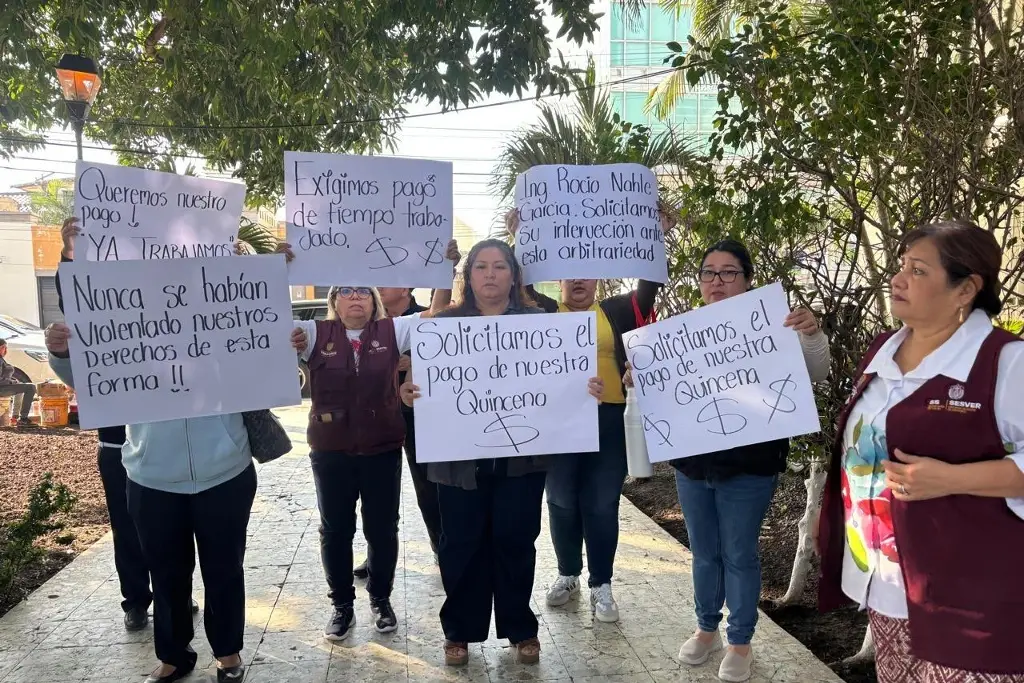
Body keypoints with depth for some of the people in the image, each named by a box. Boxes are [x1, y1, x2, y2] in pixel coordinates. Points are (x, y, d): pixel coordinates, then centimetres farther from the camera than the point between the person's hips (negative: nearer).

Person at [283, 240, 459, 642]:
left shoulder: (392, 332, 0)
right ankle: (342, 605, 29)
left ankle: (381, 599, 31)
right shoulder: (316, 334, -1)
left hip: (383, 449, 0)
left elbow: (437, 315, -5)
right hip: (330, 451, 0)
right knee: (335, 530, 11)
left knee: (382, 529, 12)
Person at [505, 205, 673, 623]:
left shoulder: (615, 312, 8)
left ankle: (601, 585, 19)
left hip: (608, 419, 0)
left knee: (602, 506, 6)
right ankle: (568, 575, 30)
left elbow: (649, 287, 0)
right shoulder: (545, 313, 8)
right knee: (562, 504, 12)